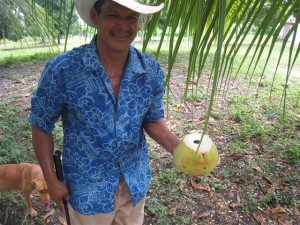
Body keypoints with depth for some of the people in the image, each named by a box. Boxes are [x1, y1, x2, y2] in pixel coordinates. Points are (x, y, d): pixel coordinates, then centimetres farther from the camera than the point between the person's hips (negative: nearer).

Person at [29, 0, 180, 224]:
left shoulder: (152, 71, -13)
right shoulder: (61, 70, -22)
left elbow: (153, 119, 0)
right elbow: (42, 125, -9)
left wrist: (177, 146, -18)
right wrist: (51, 180, -7)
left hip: (136, 183, 3)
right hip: (88, 189, -2)